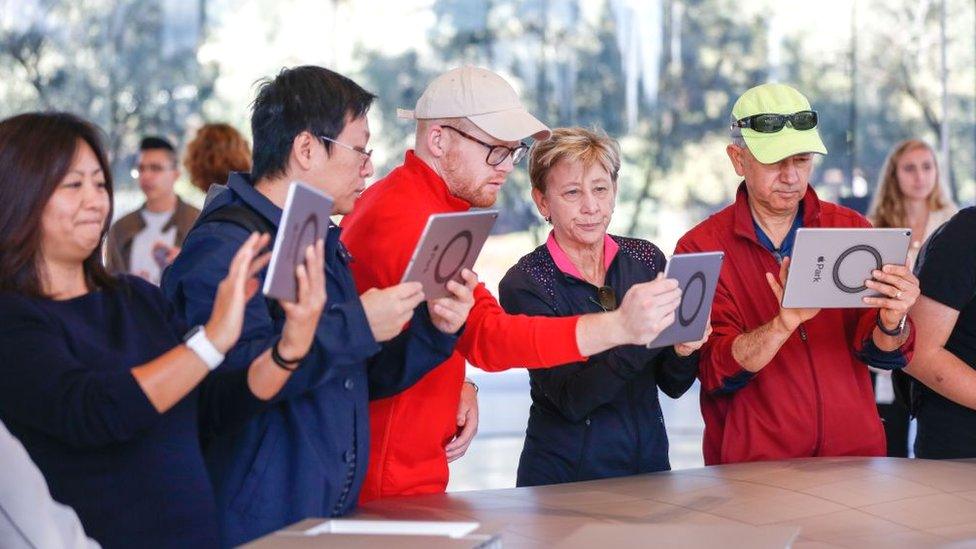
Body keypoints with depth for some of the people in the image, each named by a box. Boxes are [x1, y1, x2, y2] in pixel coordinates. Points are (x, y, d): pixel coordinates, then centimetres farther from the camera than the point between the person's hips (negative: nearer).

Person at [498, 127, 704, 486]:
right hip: (564, 476, -4)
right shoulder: (523, 283, -8)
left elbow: (674, 386, 7)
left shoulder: (646, 258, 4)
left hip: (649, 460, 4)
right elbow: (571, 401, -16)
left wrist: (683, 350, -14)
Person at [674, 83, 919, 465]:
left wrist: (891, 323, -20)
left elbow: (886, 357, 2)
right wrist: (784, 323, -24)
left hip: (855, 454, 4)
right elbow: (716, 373, -8)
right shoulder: (701, 248, 1)